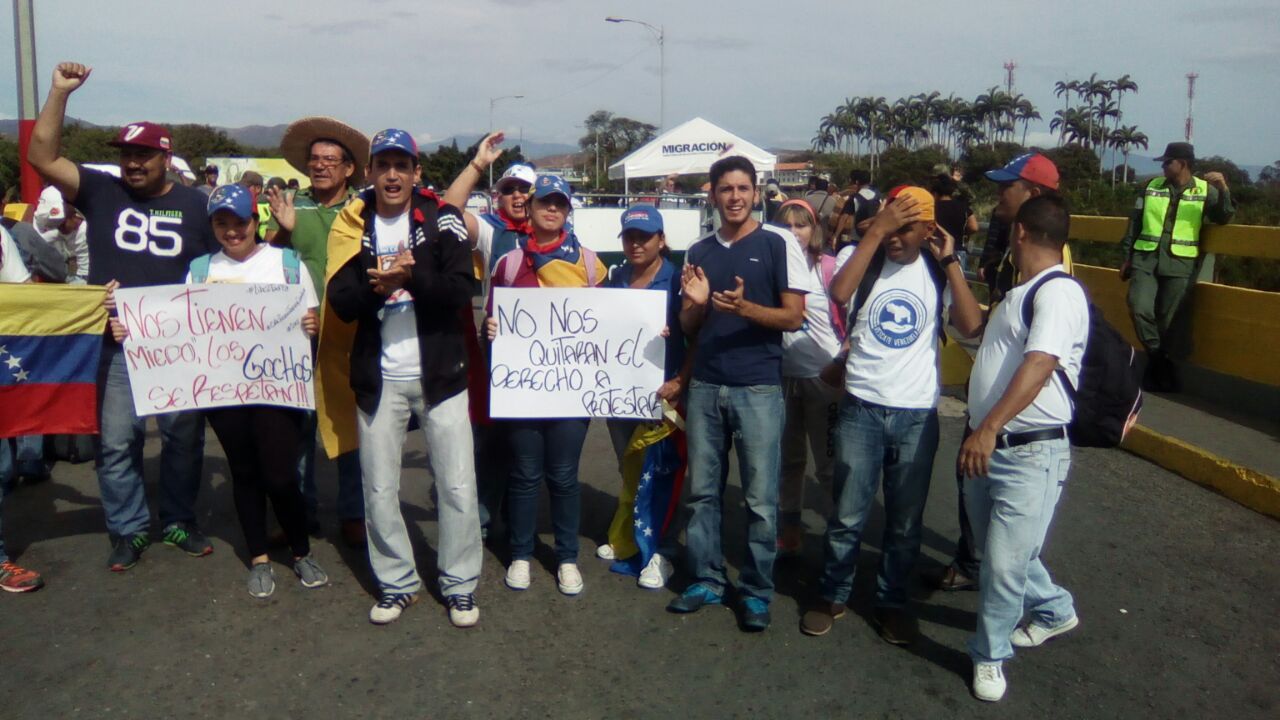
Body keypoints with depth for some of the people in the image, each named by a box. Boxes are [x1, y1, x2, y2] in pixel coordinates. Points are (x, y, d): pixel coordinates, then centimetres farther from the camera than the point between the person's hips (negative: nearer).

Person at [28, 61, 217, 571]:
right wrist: (60, 92, -11)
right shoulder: (101, 192, 4)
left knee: (185, 436, 10)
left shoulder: (193, 204, 5)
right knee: (116, 441, 5)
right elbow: (42, 157, -5)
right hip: (116, 344, 0)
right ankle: (129, 529, 19)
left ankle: (179, 520, 27)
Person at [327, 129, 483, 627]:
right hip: (378, 378, 2)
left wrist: (412, 276, -25)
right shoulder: (353, 224, 4)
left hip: (440, 373, -2)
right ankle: (396, 583, 26)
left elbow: (462, 290, -10)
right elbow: (341, 303, -4)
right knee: (379, 489, 10)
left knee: (457, 486, 2)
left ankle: (460, 585, 18)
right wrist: (376, 286, -23)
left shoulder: (441, 219, -1)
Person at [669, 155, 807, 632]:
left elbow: (794, 317, -5)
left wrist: (744, 308, -21)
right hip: (704, 387, 4)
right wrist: (695, 303, -8)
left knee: (761, 498, 2)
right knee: (702, 491, 10)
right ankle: (706, 579, 24)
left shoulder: (779, 244, -2)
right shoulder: (699, 252, 11)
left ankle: (757, 590, 15)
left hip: (758, 388, -4)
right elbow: (688, 327, 14)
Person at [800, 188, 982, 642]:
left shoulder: (940, 270, 2)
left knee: (905, 521, 12)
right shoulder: (860, 258, -3)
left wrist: (949, 260, -12)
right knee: (848, 515, 6)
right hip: (861, 409, -1)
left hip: (918, 414, 2)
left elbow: (970, 326, -13)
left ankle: (892, 601, 30)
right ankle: (832, 595, 26)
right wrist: (874, 231, -22)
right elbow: (839, 293, -26)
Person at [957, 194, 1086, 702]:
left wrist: (989, 427, -37)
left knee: (1005, 563, -3)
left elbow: (1039, 365, -29)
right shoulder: (1020, 293, 16)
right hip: (987, 445, 10)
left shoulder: (1059, 291, -14)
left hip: (1030, 452, -10)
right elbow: (973, 330, 35)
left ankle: (990, 655, 16)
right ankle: (1053, 610, 44)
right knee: (997, 550, 20)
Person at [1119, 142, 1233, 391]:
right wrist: (1127, 257, 10)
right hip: (1145, 260, 2)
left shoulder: (1205, 190, 6)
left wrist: (1224, 190, -19)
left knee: (1167, 321, 0)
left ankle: (1157, 368, 18)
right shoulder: (1151, 186, 11)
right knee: (1139, 308, -17)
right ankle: (1160, 363, 2)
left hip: (1179, 265, -1)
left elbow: (1222, 218, -4)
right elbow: (1135, 223, 13)